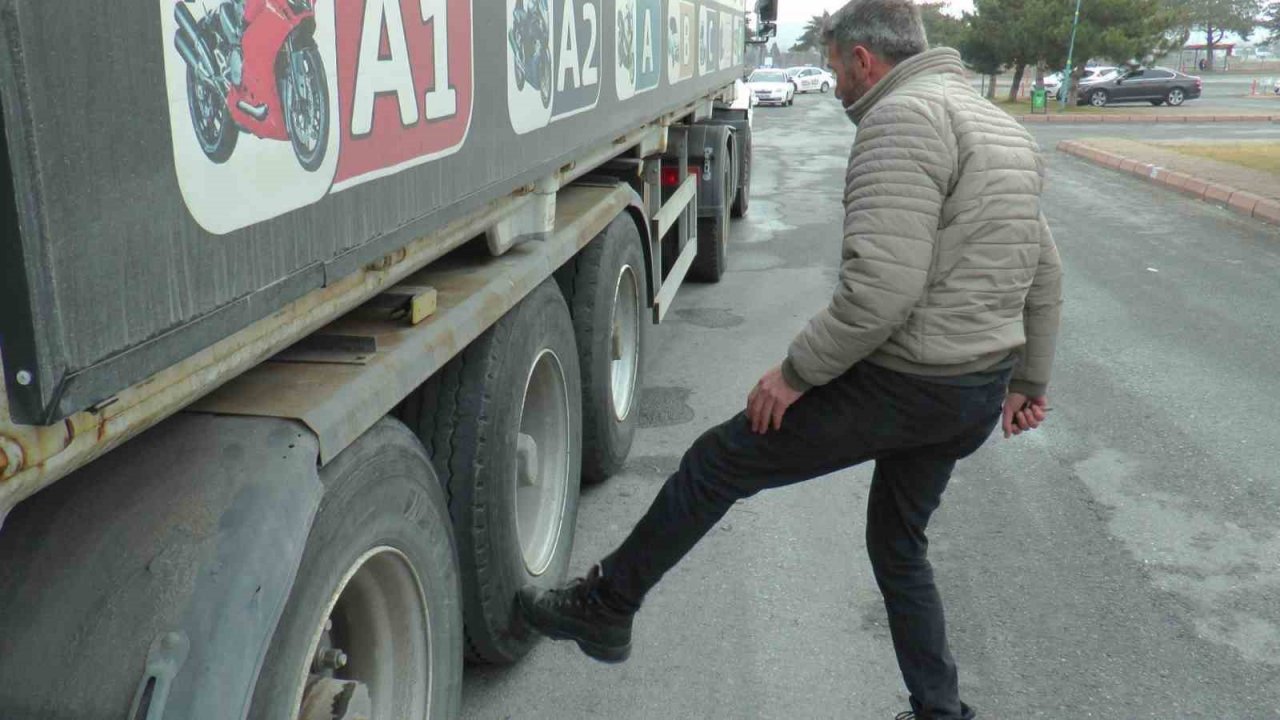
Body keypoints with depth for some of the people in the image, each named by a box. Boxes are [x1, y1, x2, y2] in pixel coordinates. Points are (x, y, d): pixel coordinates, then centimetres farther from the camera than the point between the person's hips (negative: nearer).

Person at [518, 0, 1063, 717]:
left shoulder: (902, 118, -17)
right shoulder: (1003, 125, 14)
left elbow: (882, 289, -27)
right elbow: (1046, 275, 19)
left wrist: (796, 373, -16)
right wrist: (1030, 381, 25)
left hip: (904, 385, -9)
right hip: (976, 399, 9)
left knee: (718, 463, 4)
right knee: (899, 546, 24)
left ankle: (604, 607, 18)